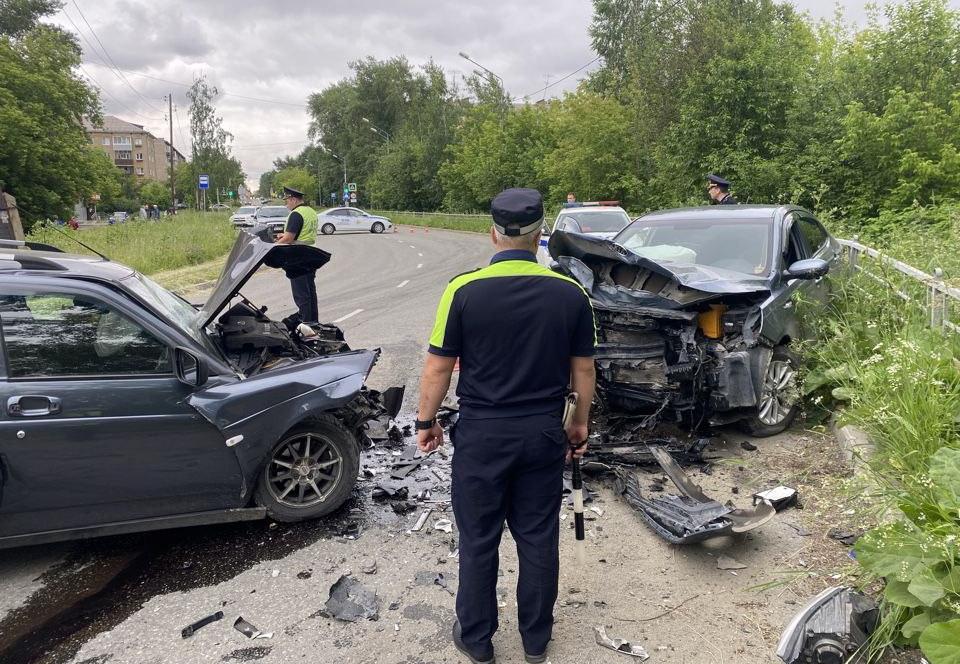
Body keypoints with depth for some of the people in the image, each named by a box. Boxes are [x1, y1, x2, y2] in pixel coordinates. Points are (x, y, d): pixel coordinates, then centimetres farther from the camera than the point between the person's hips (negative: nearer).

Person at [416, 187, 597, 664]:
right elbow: (583, 370, 2)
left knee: (479, 540, 14)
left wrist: (426, 421, 7)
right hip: (545, 433, 2)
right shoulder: (570, 293, -6)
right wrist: (580, 424, 16)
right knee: (539, 538, 16)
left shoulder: (464, 290, -12)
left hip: (482, 433, -2)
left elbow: (438, 368, -8)